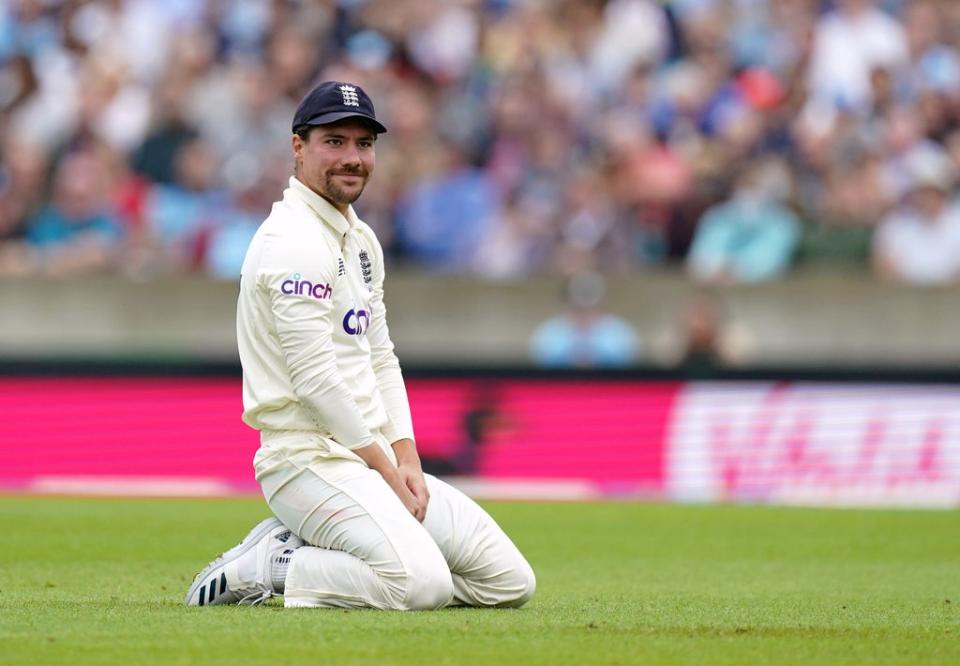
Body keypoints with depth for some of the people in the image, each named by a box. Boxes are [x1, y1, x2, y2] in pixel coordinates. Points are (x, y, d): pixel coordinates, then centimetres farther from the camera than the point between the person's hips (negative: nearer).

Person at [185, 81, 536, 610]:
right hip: (311, 459, -10)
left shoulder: (360, 240, 19)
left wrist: (406, 458, 4)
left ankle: (296, 544, 8)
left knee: (511, 581, 1)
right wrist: (385, 470, -12)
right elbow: (316, 379, -18)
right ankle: (269, 566, -8)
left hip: (376, 456, 10)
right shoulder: (295, 241, -12)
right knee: (423, 583, -31)